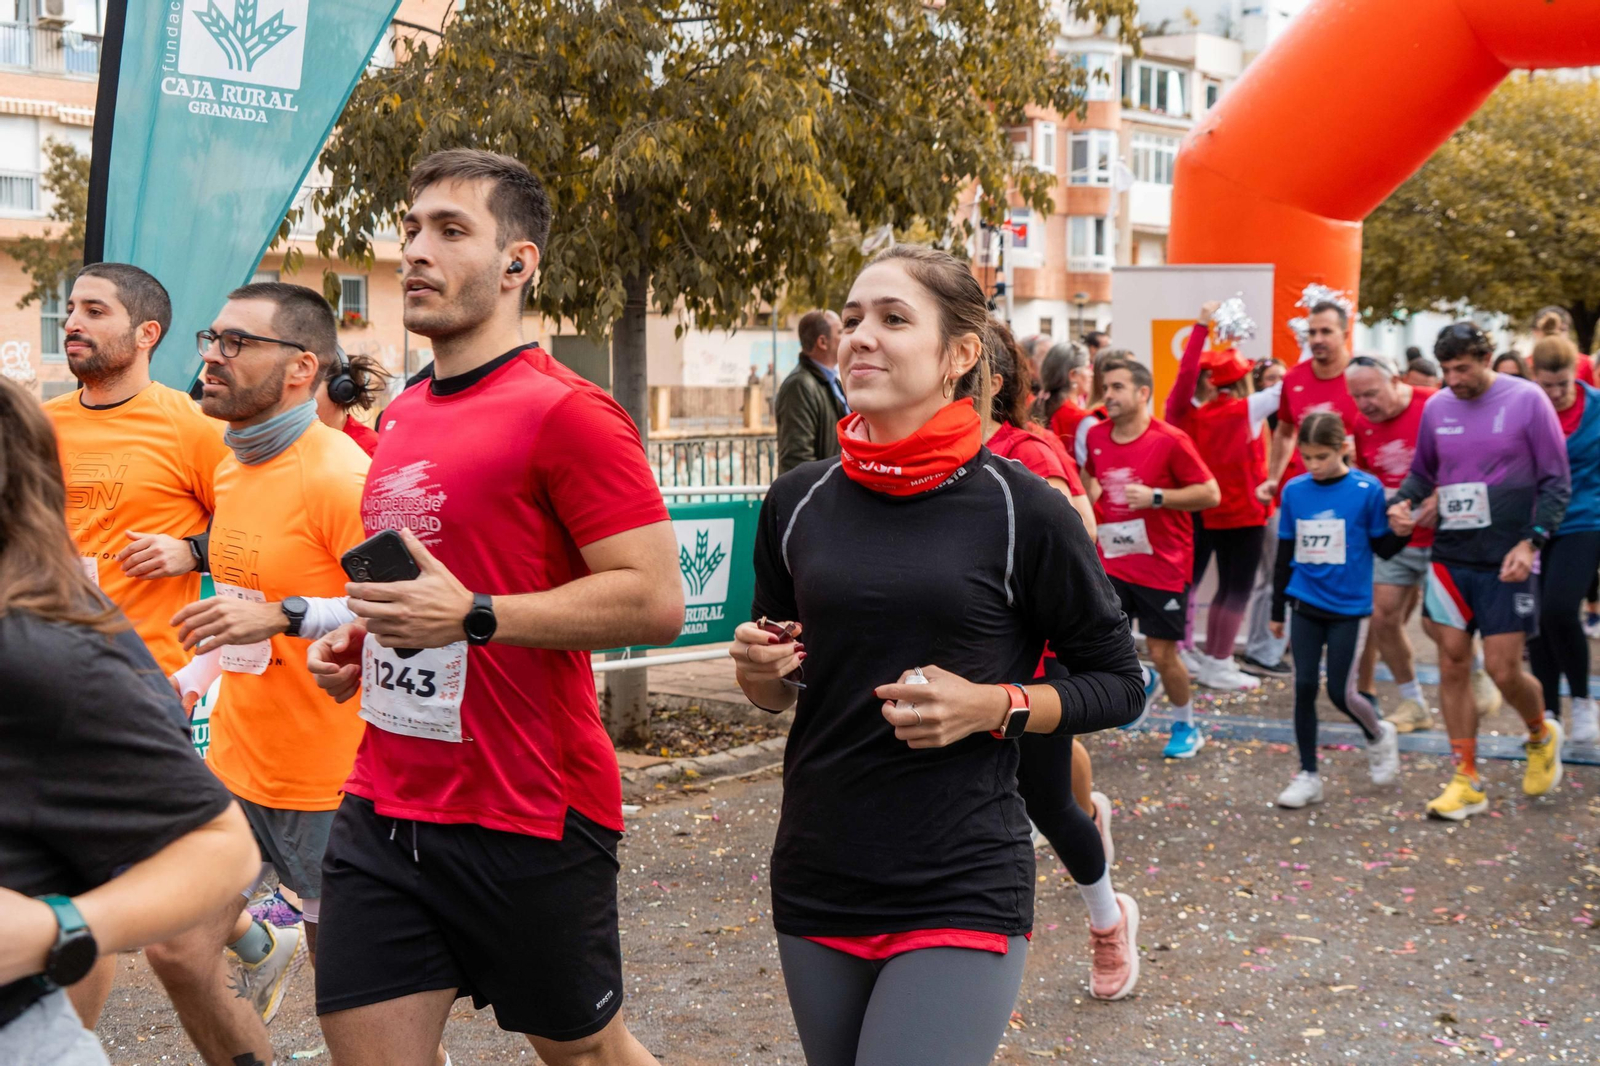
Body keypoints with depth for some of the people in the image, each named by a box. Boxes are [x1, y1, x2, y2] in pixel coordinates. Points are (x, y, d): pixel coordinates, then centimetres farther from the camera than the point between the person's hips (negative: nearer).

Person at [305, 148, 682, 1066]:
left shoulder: (565, 412, -14)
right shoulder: (405, 416, 12)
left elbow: (657, 601, -20)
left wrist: (474, 617, -23)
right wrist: (361, 638, 10)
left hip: (528, 819, -7)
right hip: (384, 808, 7)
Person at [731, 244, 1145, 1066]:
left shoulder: (1020, 511, -8)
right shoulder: (797, 503, 3)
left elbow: (1116, 686, 1)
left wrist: (993, 707, -14)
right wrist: (760, 673, -5)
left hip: (961, 897, -4)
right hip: (817, 880, 4)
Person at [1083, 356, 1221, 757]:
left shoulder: (1171, 440, -14)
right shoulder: (1096, 435, 1)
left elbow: (1211, 494, -13)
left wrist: (1155, 497, -22)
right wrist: (1089, 496, 6)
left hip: (1163, 566, -4)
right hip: (1111, 562, 4)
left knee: (1162, 654, 3)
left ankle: (1187, 727, 28)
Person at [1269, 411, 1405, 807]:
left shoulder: (1366, 490, -8)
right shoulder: (1294, 491, 2)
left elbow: (1383, 549, -1)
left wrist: (1401, 532, -24)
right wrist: (1277, 610, 13)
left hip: (1349, 609, -3)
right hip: (1306, 606, 3)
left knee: (1341, 692, 0)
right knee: (1304, 688, 2)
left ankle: (1379, 736, 31)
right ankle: (1308, 775, 13)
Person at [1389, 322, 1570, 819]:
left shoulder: (1527, 400, -6)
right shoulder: (1437, 407, 5)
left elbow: (1557, 481, -4)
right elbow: (1422, 471, 18)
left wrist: (1531, 542, -14)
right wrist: (1403, 502, -3)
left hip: (1505, 561, -4)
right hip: (1449, 555, 4)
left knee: (1503, 670, -4)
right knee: (1452, 664, 2)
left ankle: (1542, 735, 30)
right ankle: (1466, 781, 11)